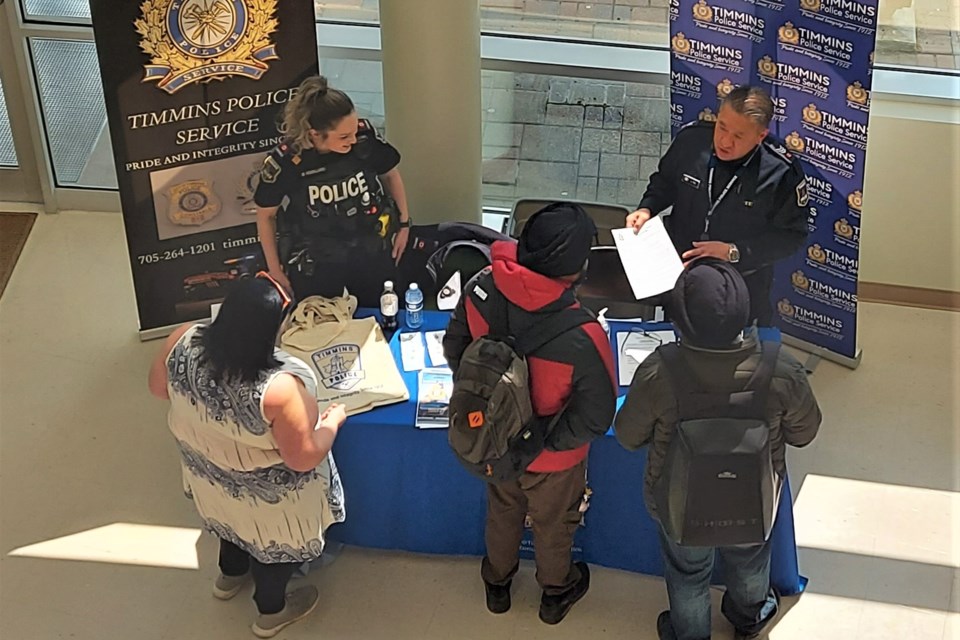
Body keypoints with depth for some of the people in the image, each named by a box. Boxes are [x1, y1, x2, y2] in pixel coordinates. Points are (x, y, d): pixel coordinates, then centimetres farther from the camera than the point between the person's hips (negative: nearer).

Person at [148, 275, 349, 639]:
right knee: (273, 541, 27)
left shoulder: (183, 342, -27)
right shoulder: (279, 387, -41)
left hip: (209, 473, 5)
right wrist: (333, 420, -11)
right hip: (266, 497, -5)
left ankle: (230, 576, 64)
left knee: (237, 518, 37)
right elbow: (303, 459, -29)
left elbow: (159, 387, -6)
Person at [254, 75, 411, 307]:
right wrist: (274, 269, 0)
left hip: (372, 253, 2)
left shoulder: (365, 136, -21)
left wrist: (403, 223, 6)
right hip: (314, 265, -2)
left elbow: (390, 175, 1)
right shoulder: (285, 162, -24)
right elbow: (265, 216, -6)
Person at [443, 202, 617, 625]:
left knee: (502, 510, 34)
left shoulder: (481, 289, -28)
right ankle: (556, 592, 58)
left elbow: (455, 348, -9)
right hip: (550, 459, -3)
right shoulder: (581, 337, -41)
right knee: (553, 524, 29)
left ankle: (497, 582, 60)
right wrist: (549, 440, -12)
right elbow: (596, 416, -28)